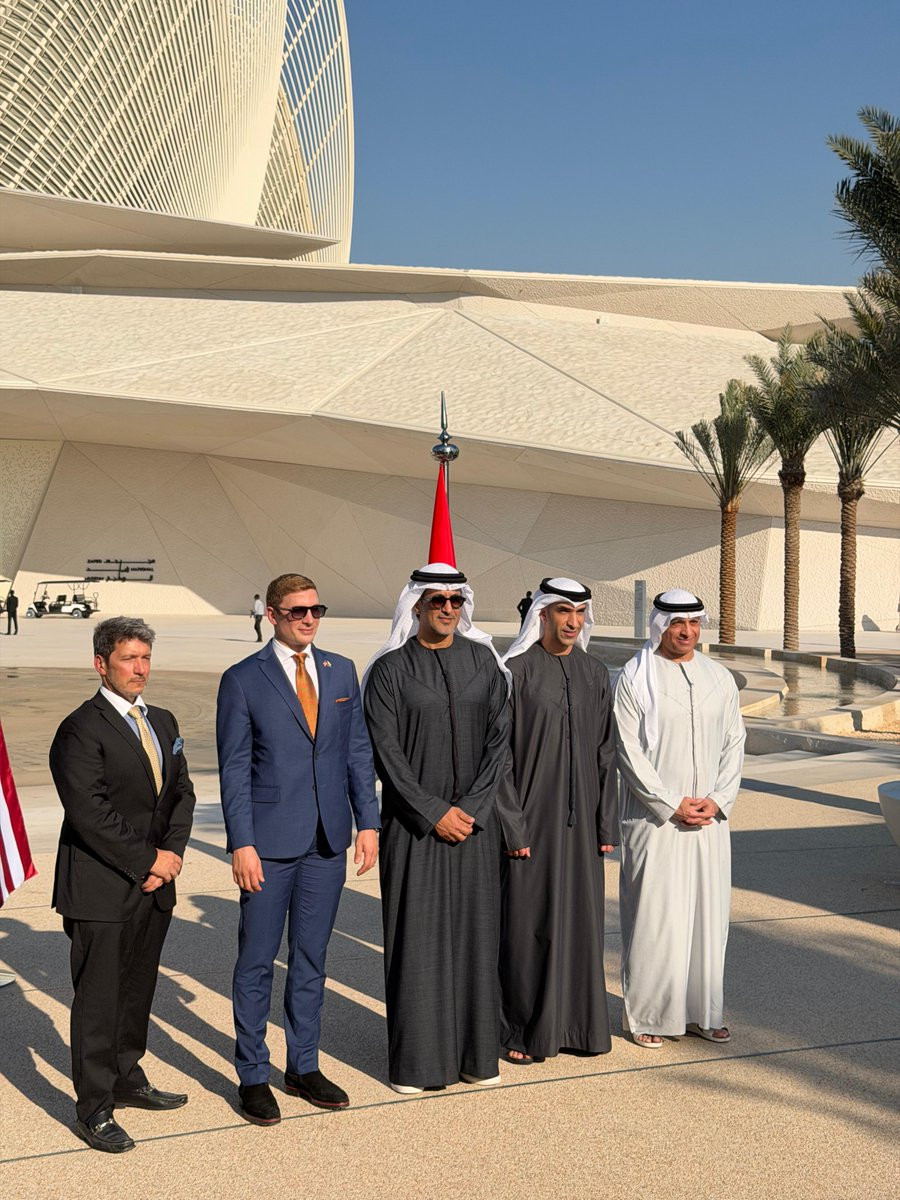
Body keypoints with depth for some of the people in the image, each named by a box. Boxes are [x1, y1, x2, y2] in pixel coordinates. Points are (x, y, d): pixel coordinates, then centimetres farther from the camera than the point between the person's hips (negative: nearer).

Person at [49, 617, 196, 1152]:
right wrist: (146, 861, -14)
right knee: (98, 999, 1)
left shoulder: (163, 722, 12)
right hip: (100, 890, -7)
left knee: (138, 989, 18)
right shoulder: (81, 729, -13)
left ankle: (127, 1079, 34)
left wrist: (170, 854, -4)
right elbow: (90, 813, -19)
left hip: (153, 886, 7)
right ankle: (94, 1109, 12)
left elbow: (182, 793, 12)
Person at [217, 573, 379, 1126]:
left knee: (311, 958, 14)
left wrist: (368, 822, 4)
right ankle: (253, 1076, 20)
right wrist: (241, 843, -11)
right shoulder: (243, 680, -5)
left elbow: (358, 751, 9)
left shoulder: (341, 671, 7)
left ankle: (304, 1067, 27)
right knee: (257, 962, 6)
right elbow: (234, 769, -6)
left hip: (328, 840, 4)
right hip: (269, 842, -4)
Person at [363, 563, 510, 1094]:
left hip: (474, 819, 3)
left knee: (475, 933, 8)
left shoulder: (483, 660, 4)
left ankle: (475, 1051, 21)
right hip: (414, 823, -3)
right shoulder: (390, 669, -4)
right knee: (416, 936, 2)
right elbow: (387, 752, -8)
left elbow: (500, 738, 1)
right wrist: (434, 811, -13)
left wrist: (471, 806, -8)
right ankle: (416, 1056, 14)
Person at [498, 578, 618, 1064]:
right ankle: (522, 1031, 15)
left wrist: (606, 823, 6)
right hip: (530, 819, -5)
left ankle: (576, 1023, 24)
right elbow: (498, 753, -10)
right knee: (526, 924, 2)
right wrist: (512, 826, -14)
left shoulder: (595, 673, 7)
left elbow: (605, 753, 10)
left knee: (580, 920, 11)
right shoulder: (516, 671, -8)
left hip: (580, 820, 5)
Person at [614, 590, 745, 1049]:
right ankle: (648, 1015, 11)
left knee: (708, 912, 8)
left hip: (711, 818, 4)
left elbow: (734, 743, 9)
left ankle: (703, 1011, 21)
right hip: (654, 819, -4)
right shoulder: (634, 679, -4)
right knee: (654, 915, -1)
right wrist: (673, 805, -12)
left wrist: (718, 800, -5)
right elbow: (629, 752, -9)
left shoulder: (719, 678, 9)